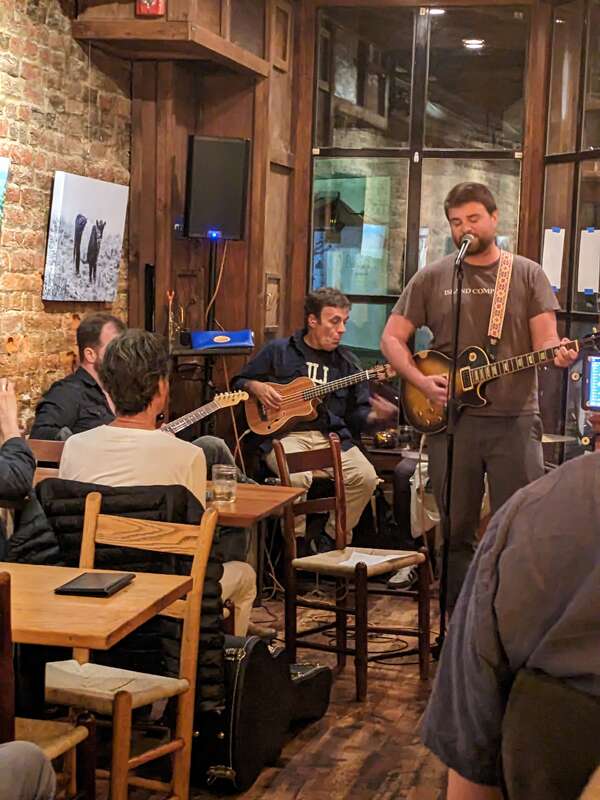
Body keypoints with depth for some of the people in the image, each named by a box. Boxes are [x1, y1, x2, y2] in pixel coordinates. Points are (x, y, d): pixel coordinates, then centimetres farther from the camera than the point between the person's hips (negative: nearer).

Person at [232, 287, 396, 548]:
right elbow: (239, 381, 18)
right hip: (286, 434, -3)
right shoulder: (278, 351, 9)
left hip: (332, 436, 3)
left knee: (365, 476, -23)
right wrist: (256, 387, -4)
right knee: (297, 476, -35)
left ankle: (334, 541, -1)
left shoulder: (347, 361, 16)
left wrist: (376, 416, -8)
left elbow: (357, 414, 14)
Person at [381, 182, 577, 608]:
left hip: (515, 417, -1)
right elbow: (392, 338, 8)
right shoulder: (432, 278, 9)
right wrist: (422, 381, -7)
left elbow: (545, 341, 1)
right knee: (456, 528, 8)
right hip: (451, 417, 1)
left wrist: (559, 353, -23)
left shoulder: (528, 274, 7)